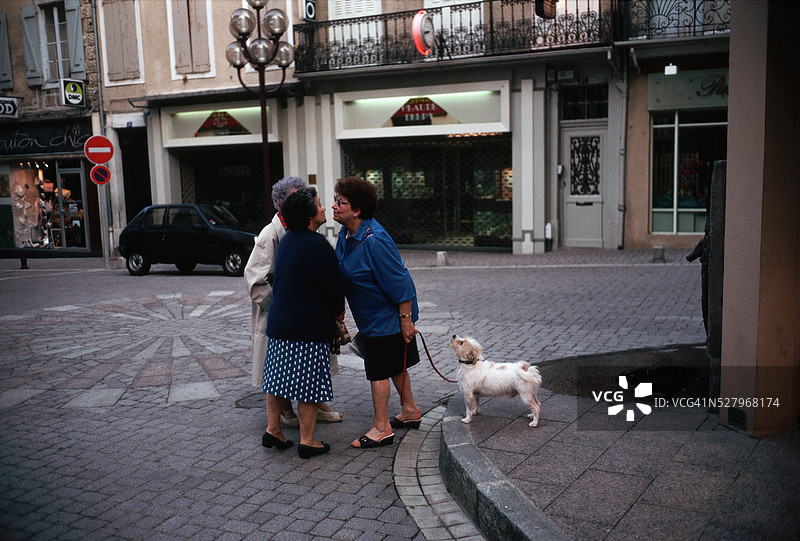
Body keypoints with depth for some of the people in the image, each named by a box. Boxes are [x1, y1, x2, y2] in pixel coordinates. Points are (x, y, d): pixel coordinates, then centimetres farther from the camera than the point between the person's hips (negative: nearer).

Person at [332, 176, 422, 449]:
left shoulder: (374, 241, -28)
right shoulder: (346, 234, 1)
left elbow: (399, 283, -26)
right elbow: (340, 272, 15)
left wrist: (405, 319, -23)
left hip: (386, 317, -9)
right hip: (372, 316, 9)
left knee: (378, 371, -1)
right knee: (394, 365, 21)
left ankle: (381, 428, 12)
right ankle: (410, 411, 37)